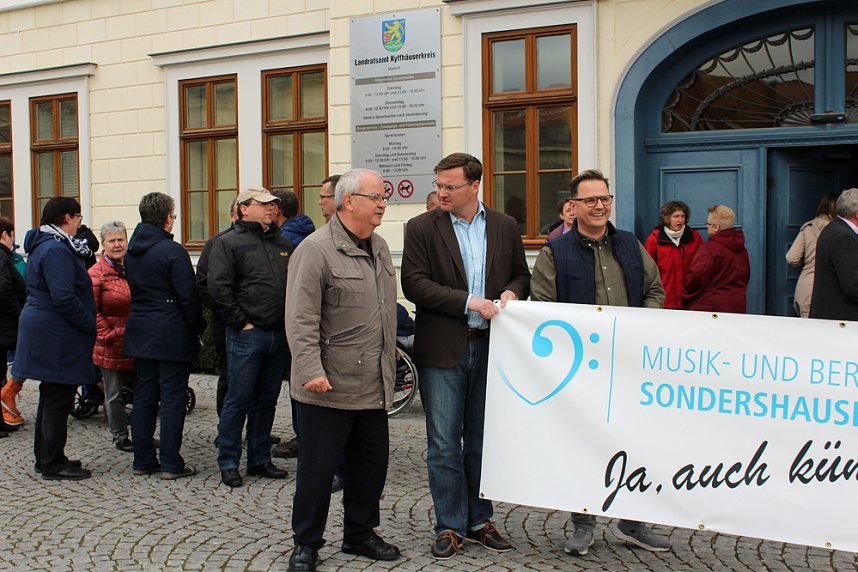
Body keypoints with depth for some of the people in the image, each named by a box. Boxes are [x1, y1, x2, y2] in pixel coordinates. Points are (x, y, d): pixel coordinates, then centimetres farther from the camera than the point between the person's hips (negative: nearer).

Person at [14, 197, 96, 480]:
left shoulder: (44, 245, 15)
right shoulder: (56, 250, -18)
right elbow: (64, 298, -25)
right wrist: (90, 324, -17)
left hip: (43, 327, 11)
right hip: (56, 336, -11)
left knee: (51, 397, 18)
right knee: (58, 399, -3)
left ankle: (46, 458, 27)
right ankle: (53, 464, 5)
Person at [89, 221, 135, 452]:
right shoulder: (96, 273, -8)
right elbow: (91, 311, -10)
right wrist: (109, 334, -14)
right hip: (112, 345, -5)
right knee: (114, 394, 6)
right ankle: (120, 437, 18)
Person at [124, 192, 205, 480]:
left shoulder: (132, 251, 9)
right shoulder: (173, 250, -14)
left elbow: (135, 289, 15)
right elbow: (188, 296, -14)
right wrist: (198, 327, -3)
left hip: (140, 332, 7)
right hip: (172, 335, -7)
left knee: (144, 397, 12)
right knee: (172, 397, -1)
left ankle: (143, 460, 17)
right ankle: (171, 464, 2)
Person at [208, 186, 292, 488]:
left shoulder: (283, 243, 15)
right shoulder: (229, 243, -4)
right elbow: (218, 288, -11)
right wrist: (241, 322, -12)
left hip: (280, 336, 6)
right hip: (247, 336, -6)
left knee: (266, 401, 13)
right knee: (238, 400, -1)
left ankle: (260, 459, 23)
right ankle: (228, 463, 10)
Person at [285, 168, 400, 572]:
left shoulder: (379, 248, 13)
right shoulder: (316, 250, -13)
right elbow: (300, 319, -17)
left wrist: (388, 364, 19)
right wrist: (311, 371, -23)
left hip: (373, 387, 8)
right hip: (327, 388, -8)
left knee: (371, 464, 15)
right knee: (318, 467, 3)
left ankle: (359, 534, 32)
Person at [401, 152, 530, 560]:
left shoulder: (505, 227, 7)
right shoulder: (422, 228, -2)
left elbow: (521, 274, 15)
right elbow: (414, 283, -11)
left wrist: (512, 292, -8)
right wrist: (468, 302, -18)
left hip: (490, 346, 3)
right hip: (443, 349, -2)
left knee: (483, 441, 13)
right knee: (444, 445, 2)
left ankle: (480, 521, 26)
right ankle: (450, 527, 15)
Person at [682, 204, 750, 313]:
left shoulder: (709, 248, -15)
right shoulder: (742, 249, 11)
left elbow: (695, 278, -17)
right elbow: (745, 277, 21)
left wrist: (685, 297, -2)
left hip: (710, 306, -7)